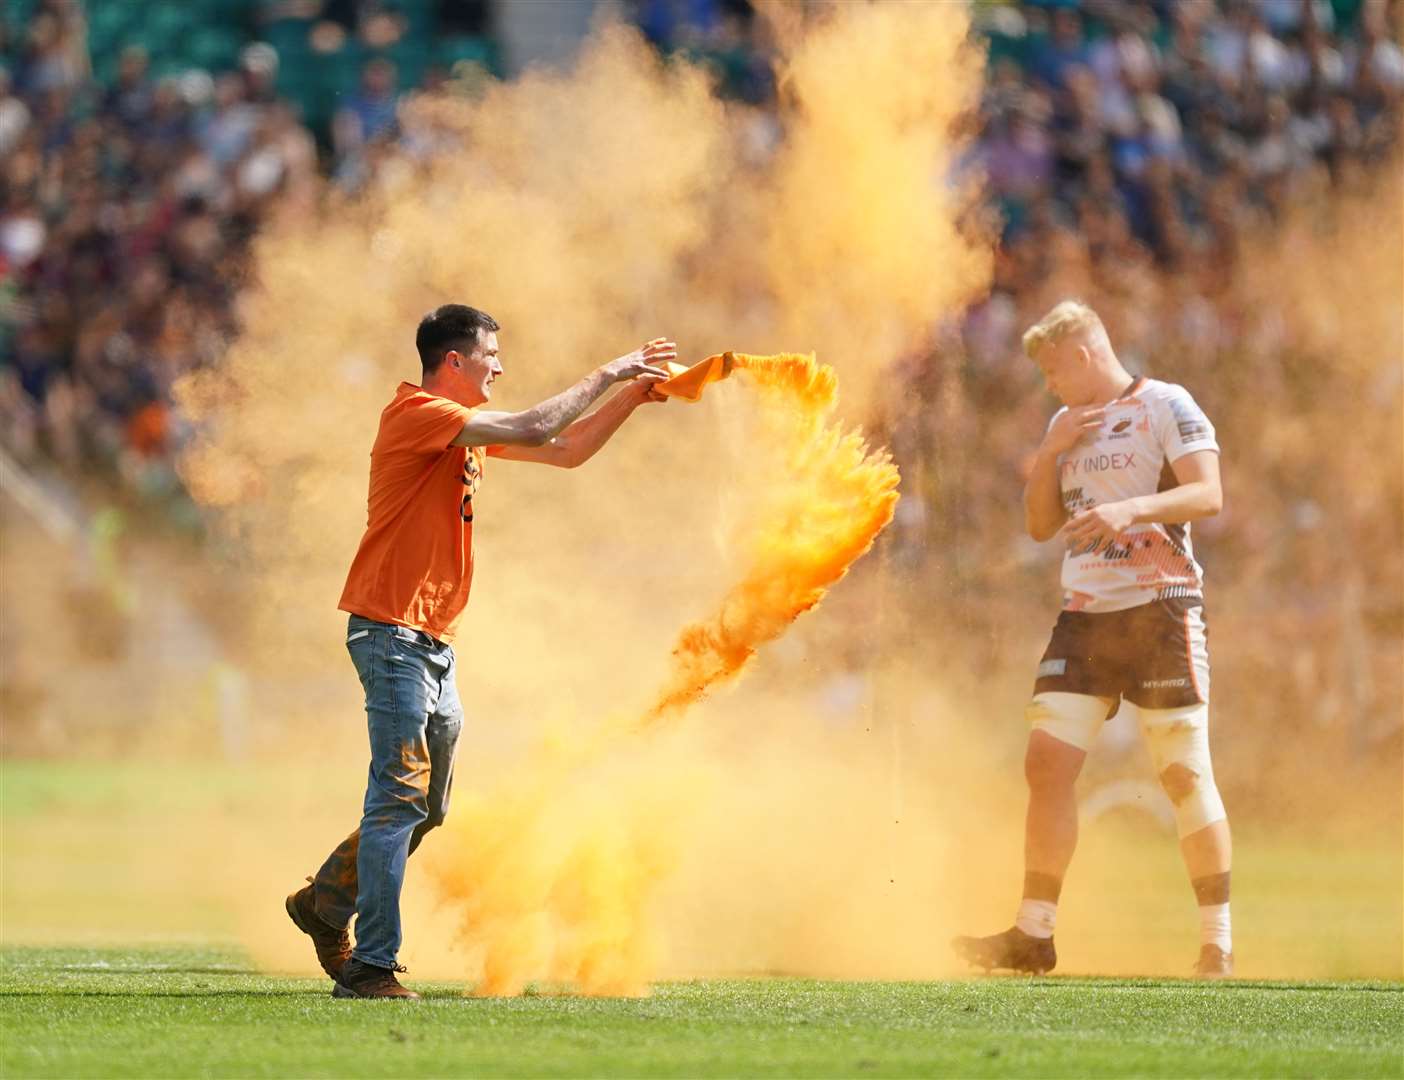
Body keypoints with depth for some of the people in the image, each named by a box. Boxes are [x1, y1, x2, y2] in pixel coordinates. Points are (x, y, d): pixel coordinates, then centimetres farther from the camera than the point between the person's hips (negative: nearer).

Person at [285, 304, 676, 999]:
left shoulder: (467, 427, 17)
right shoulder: (417, 413, -12)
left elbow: (568, 452, 21)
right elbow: (537, 431, -20)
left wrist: (632, 396, 10)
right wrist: (610, 374, -10)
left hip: (434, 642, 10)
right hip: (394, 633, -10)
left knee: (425, 806, 15)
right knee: (398, 798, -11)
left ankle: (325, 903, 30)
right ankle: (371, 965, -11)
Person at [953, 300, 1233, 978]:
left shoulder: (1165, 407, -3)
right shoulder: (1068, 423, 18)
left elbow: (1208, 495, -15)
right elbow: (1039, 526, 16)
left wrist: (1131, 507, -29)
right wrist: (1051, 452, 2)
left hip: (1160, 609, -7)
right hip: (1084, 615, 7)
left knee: (1184, 774, -7)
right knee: (1047, 763, -2)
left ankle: (1218, 941, -3)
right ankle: (1033, 936, 3)